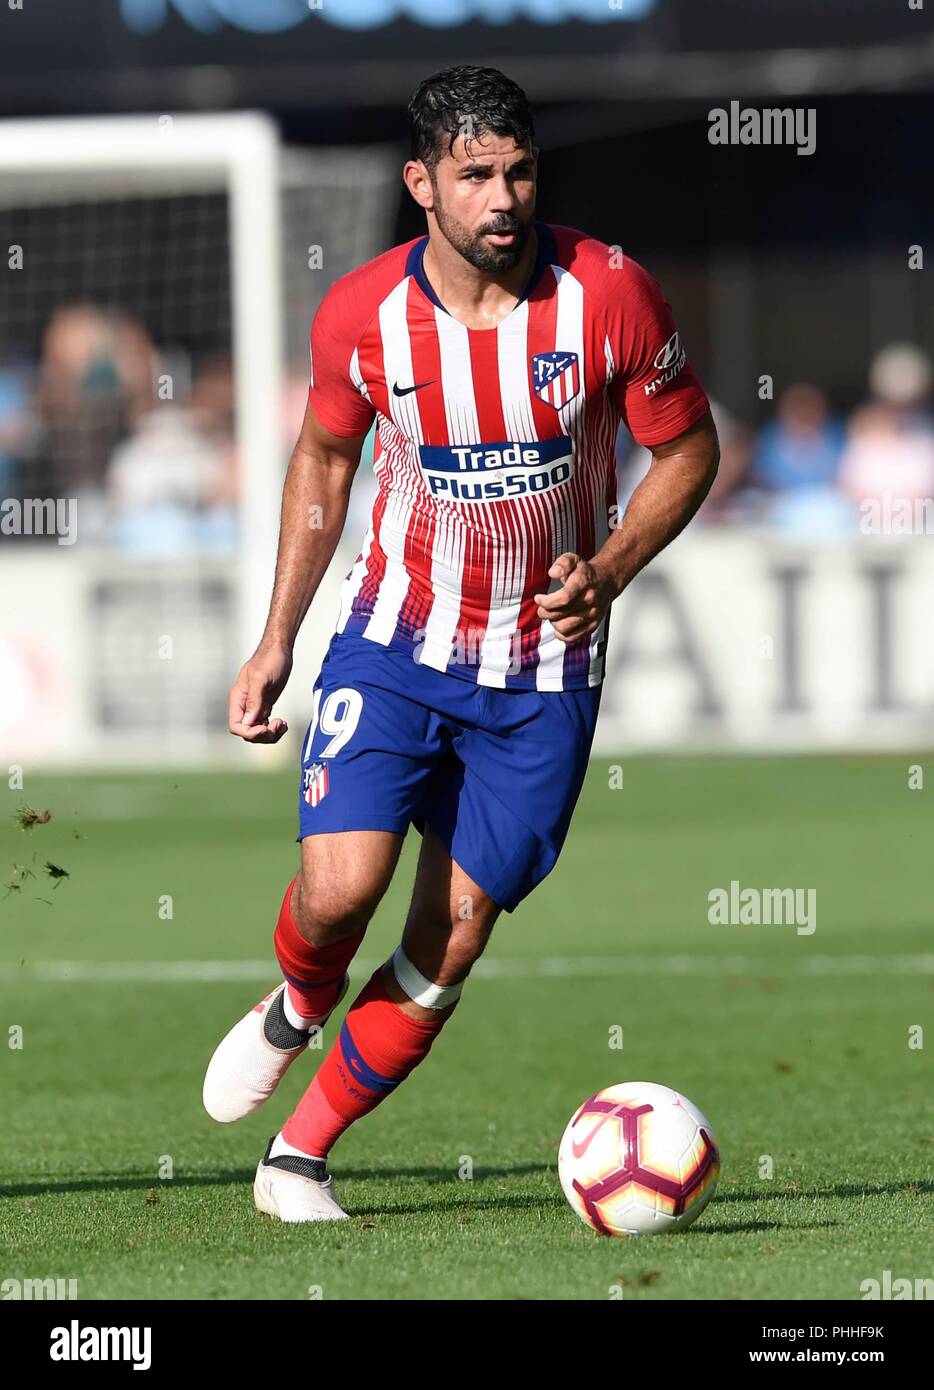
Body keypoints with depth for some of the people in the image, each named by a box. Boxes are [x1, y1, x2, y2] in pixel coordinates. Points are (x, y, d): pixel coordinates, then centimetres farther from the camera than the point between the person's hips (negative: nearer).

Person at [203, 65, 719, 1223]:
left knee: (451, 943, -1)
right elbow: (323, 458, 9)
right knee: (341, 885, -20)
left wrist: (608, 570, -16)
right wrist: (277, 639, 6)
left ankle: (299, 1157, 14)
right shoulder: (360, 314, -10)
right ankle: (297, 1010, 16)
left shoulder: (609, 295, -13)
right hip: (394, 644, 0)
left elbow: (688, 449, 0)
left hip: (543, 672, 0)